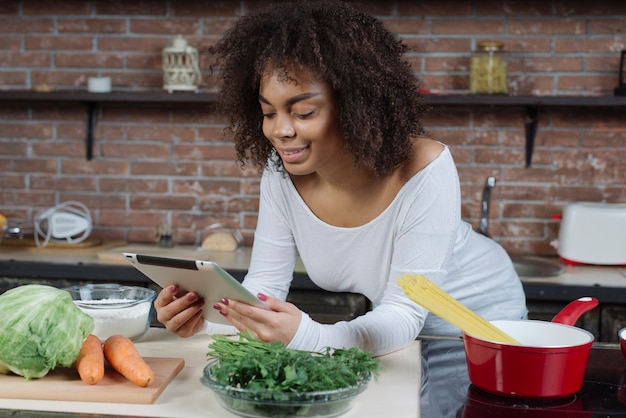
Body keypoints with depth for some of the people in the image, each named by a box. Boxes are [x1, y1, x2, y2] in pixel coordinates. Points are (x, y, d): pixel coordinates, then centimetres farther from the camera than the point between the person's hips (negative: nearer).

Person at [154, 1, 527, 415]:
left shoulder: (424, 169, -31)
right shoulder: (281, 170, -17)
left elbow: (404, 315, -31)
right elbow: (263, 286, -13)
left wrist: (306, 337, -48)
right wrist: (206, 317, -34)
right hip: (382, 326, 4)